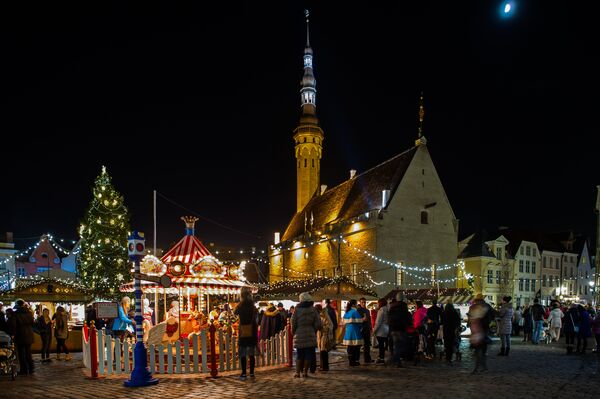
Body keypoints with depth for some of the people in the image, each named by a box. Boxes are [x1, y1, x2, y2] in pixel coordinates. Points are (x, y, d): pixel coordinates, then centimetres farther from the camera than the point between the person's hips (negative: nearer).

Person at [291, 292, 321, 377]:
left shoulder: (297, 310, -5)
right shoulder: (313, 310, -2)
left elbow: (293, 323, -2)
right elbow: (318, 325, -4)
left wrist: (293, 333, 13)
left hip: (299, 336, 1)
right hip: (310, 337, 0)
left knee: (300, 355, 10)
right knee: (308, 355, 7)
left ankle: (297, 372, 6)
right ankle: (305, 372, 7)